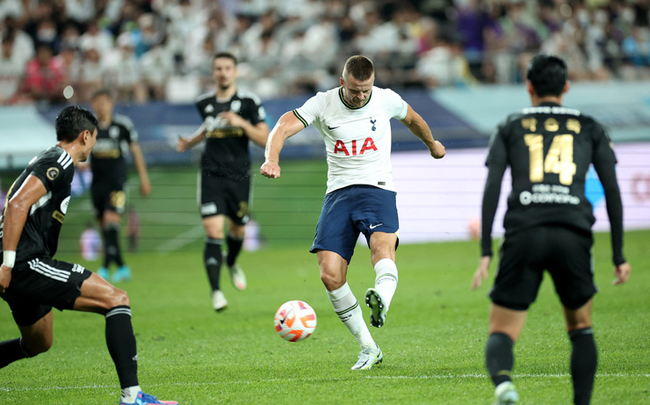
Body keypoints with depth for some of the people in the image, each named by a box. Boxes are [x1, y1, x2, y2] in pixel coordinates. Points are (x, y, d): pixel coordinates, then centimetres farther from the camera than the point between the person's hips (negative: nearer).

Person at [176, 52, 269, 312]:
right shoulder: (204, 103, 5)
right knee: (213, 232, -14)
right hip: (211, 176, 0)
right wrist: (190, 142, 14)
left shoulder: (248, 102, -5)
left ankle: (232, 263, 50)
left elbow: (264, 139, -9)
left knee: (237, 229, 15)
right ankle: (216, 292, -13)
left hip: (239, 176, 0)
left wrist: (241, 123, -22)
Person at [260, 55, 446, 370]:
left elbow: (411, 119, 25)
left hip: (377, 189, -1)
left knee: (383, 244, -35)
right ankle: (369, 349, 1)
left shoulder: (386, 99, 3)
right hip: (338, 193, 1)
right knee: (330, 276, -11)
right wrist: (272, 160, -34)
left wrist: (432, 144, 44)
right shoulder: (323, 104, -1)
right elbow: (284, 127, -13)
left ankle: (381, 302, -63)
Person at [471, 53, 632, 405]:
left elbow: (492, 188, 4)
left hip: (523, 234, -1)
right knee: (581, 327, 21)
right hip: (573, 233, 1)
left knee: (501, 332, 1)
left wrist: (485, 253, 2)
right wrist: (619, 256, 13)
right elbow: (612, 191, 11)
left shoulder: (510, 128, 16)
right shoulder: (590, 128, 18)